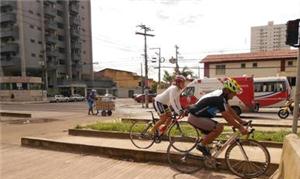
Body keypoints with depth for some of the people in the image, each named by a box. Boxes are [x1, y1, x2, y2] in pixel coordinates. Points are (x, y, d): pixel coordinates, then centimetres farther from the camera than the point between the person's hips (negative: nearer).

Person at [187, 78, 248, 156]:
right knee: (219, 127, -19)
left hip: (198, 115, 10)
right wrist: (240, 127, -17)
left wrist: (241, 121, 10)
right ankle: (202, 145, -7)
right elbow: (227, 117, -24)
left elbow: (230, 110, 13)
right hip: (195, 117, -10)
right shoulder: (219, 98, -23)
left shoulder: (222, 95, 7)